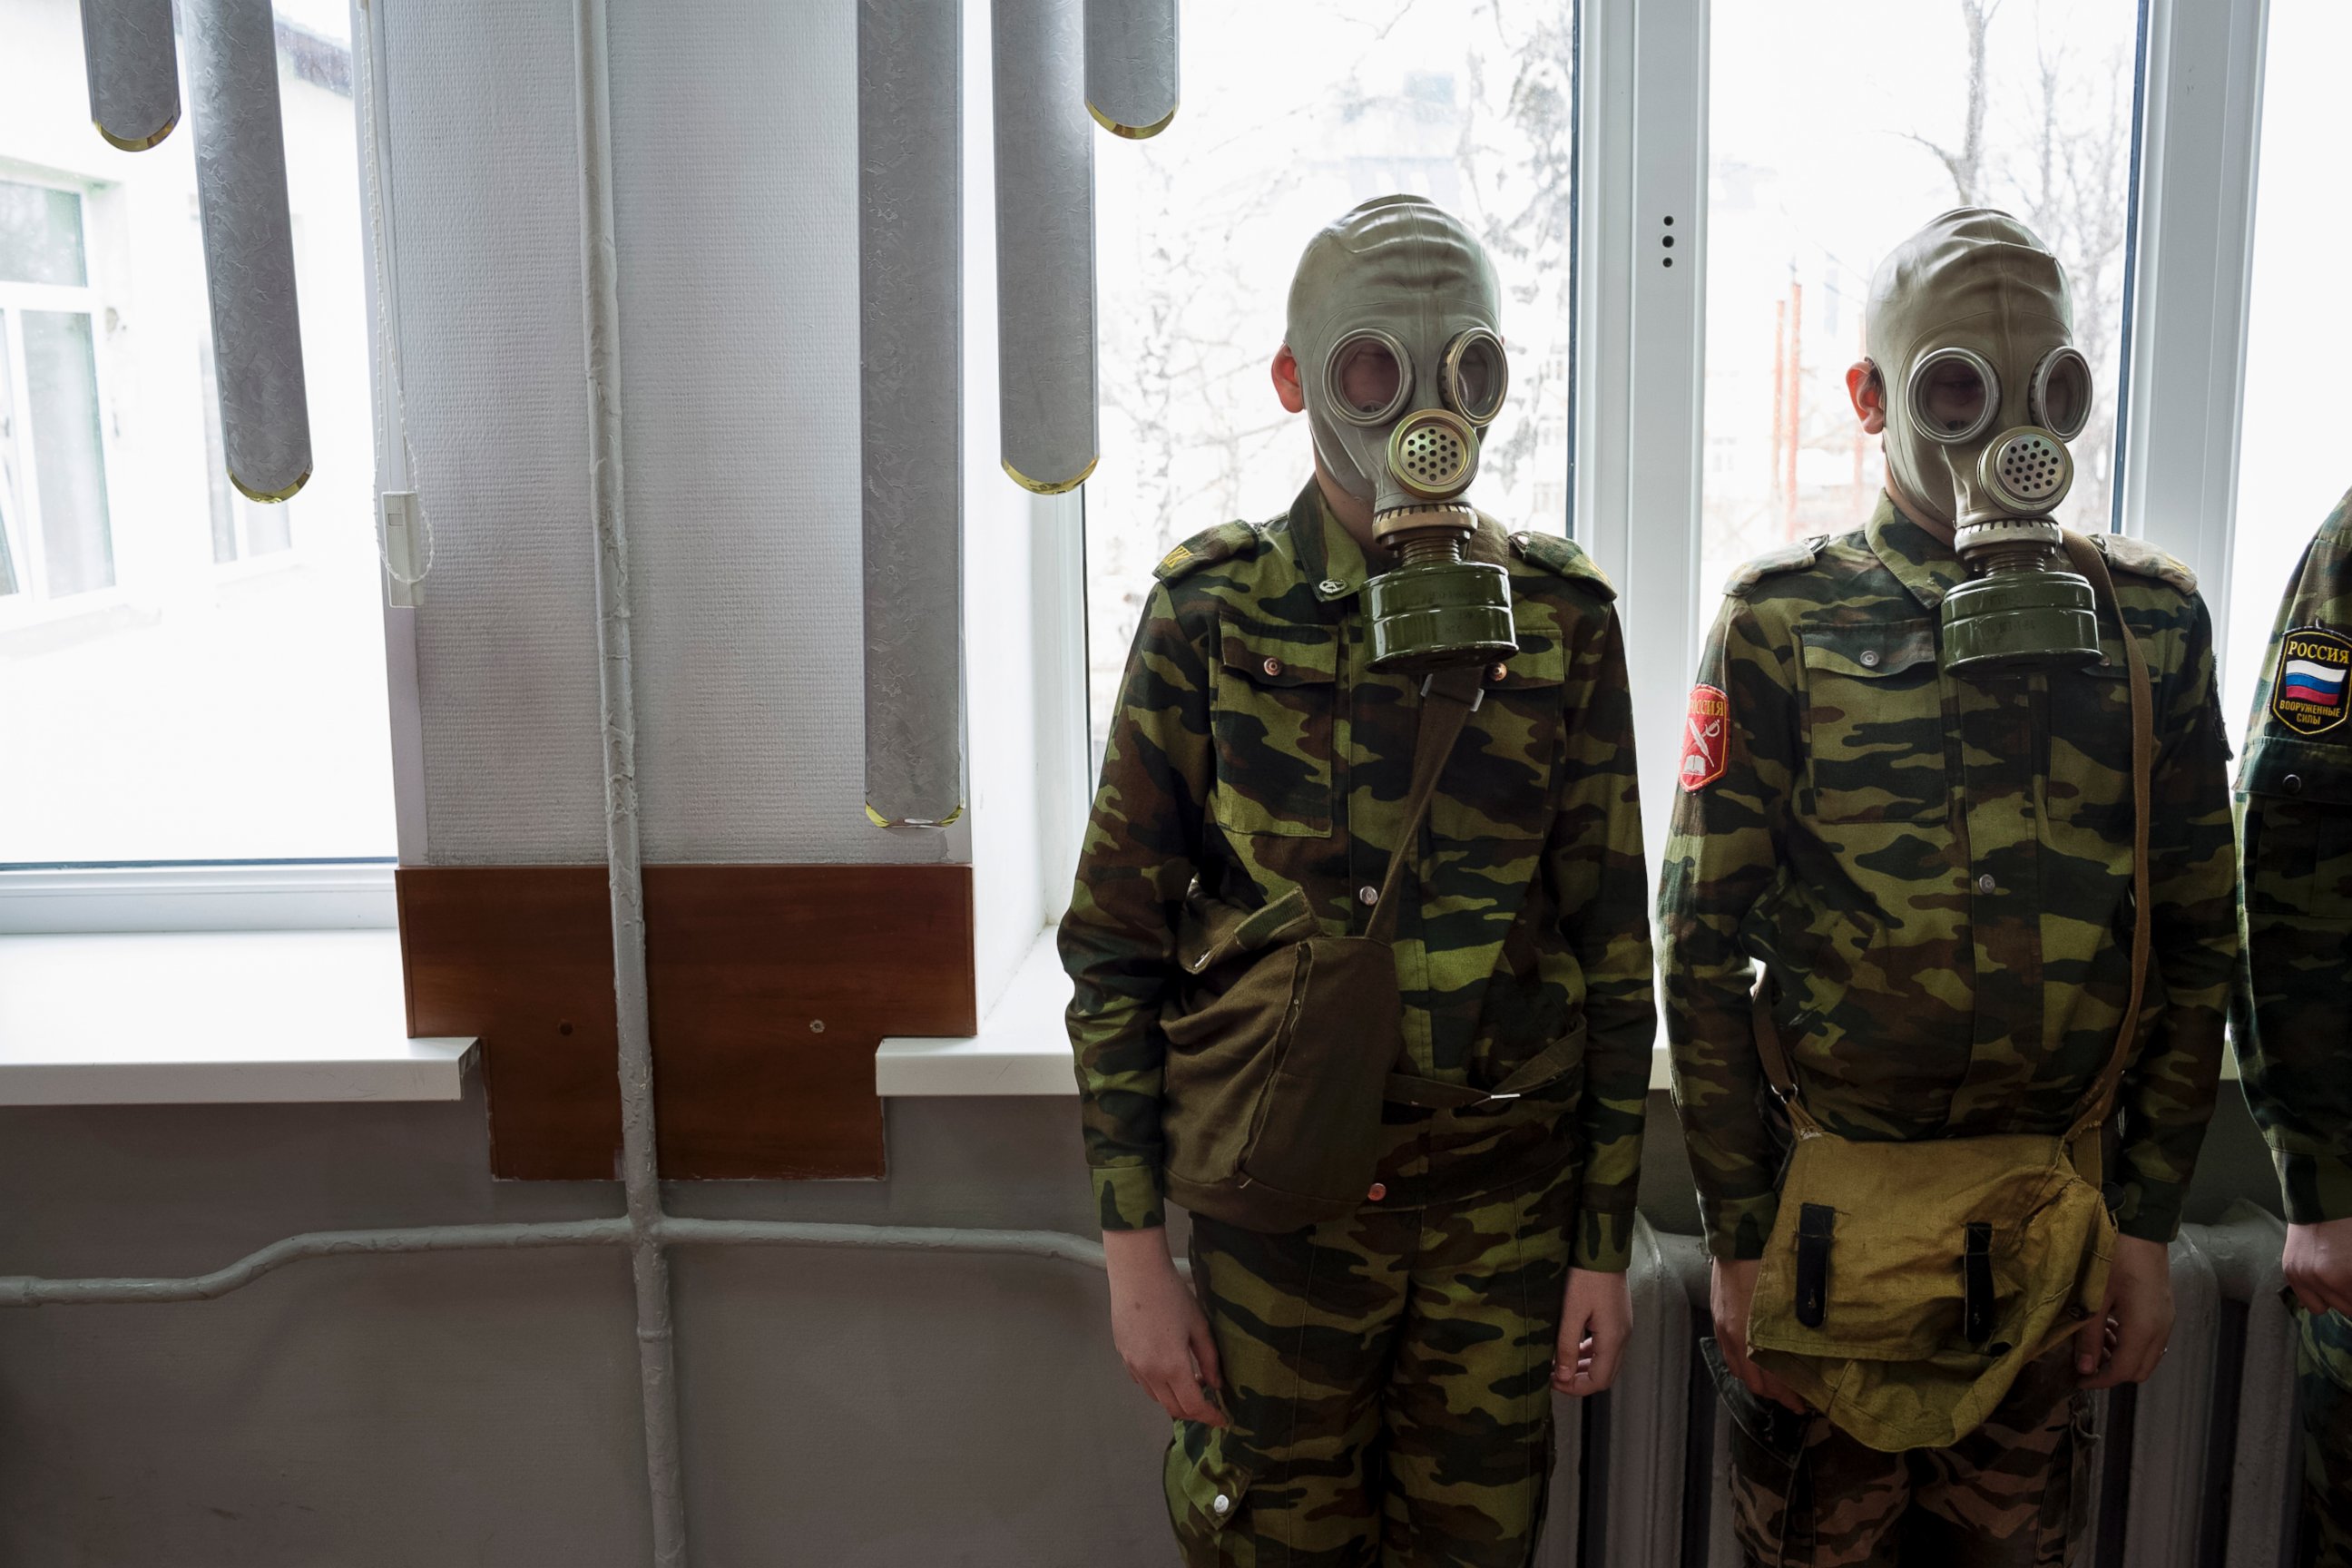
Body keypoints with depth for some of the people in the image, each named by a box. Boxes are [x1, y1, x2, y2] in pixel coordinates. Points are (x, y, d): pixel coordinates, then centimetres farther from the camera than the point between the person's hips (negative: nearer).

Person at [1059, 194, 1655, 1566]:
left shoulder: (1563, 619, 0)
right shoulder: (1214, 612, -5)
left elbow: (1613, 942, 4)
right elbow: (1118, 940, -3)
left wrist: (1606, 1244, 3)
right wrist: (1135, 1248, -6)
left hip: (1505, 1197, 2)